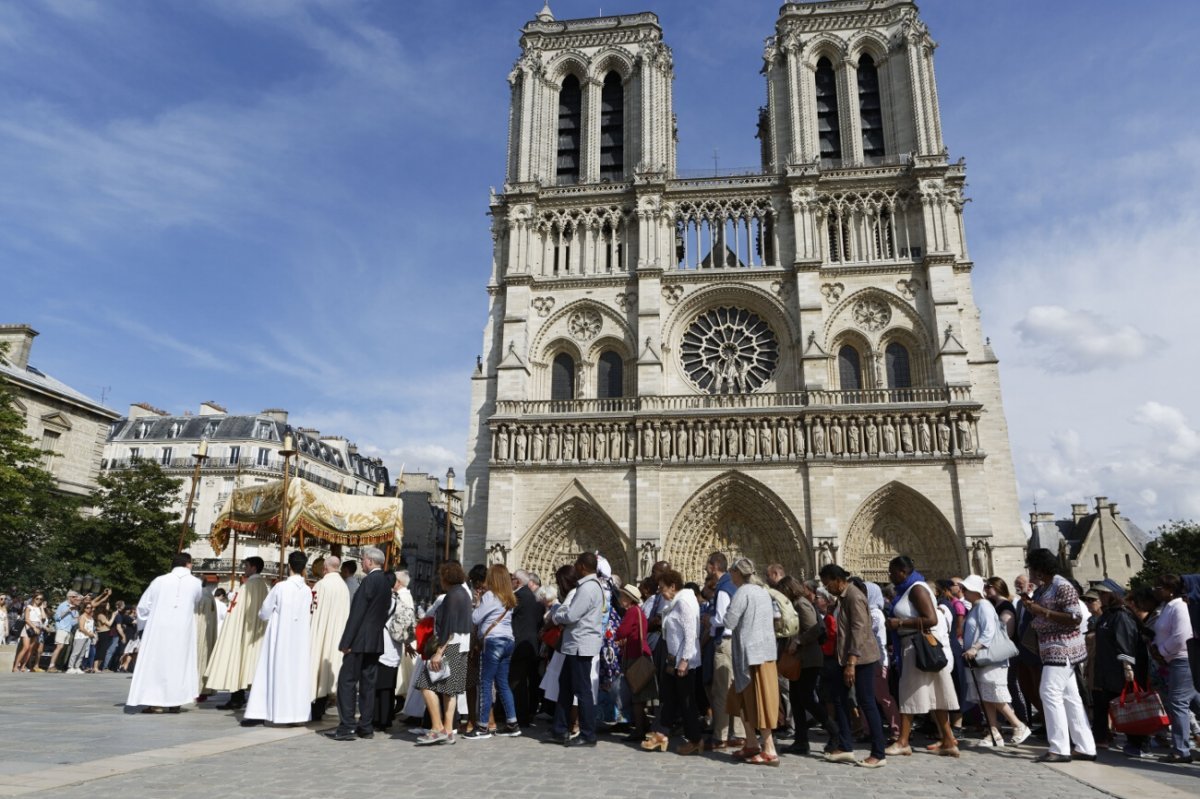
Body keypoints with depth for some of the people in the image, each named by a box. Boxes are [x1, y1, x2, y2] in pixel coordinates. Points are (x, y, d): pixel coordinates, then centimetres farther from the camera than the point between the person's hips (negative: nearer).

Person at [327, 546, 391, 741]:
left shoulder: (369, 581, -15)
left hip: (360, 640, -8)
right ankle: (365, 726, 15)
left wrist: (346, 642, -14)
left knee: (347, 681, -2)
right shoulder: (386, 582, 11)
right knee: (367, 683, 11)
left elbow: (357, 613, -17)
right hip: (376, 641, 8)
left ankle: (346, 727, -2)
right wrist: (376, 631, 16)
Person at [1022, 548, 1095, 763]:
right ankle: (1085, 747, 17)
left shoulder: (1062, 586, -15)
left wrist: (1042, 611, -23)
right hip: (1054, 649, 10)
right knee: (1070, 696, 11)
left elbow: (1075, 618, -20)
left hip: (1062, 648, -10)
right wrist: (1031, 607, 6)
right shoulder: (1044, 588, 14)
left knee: (1050, 692, -12)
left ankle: (1060, 748, -9)